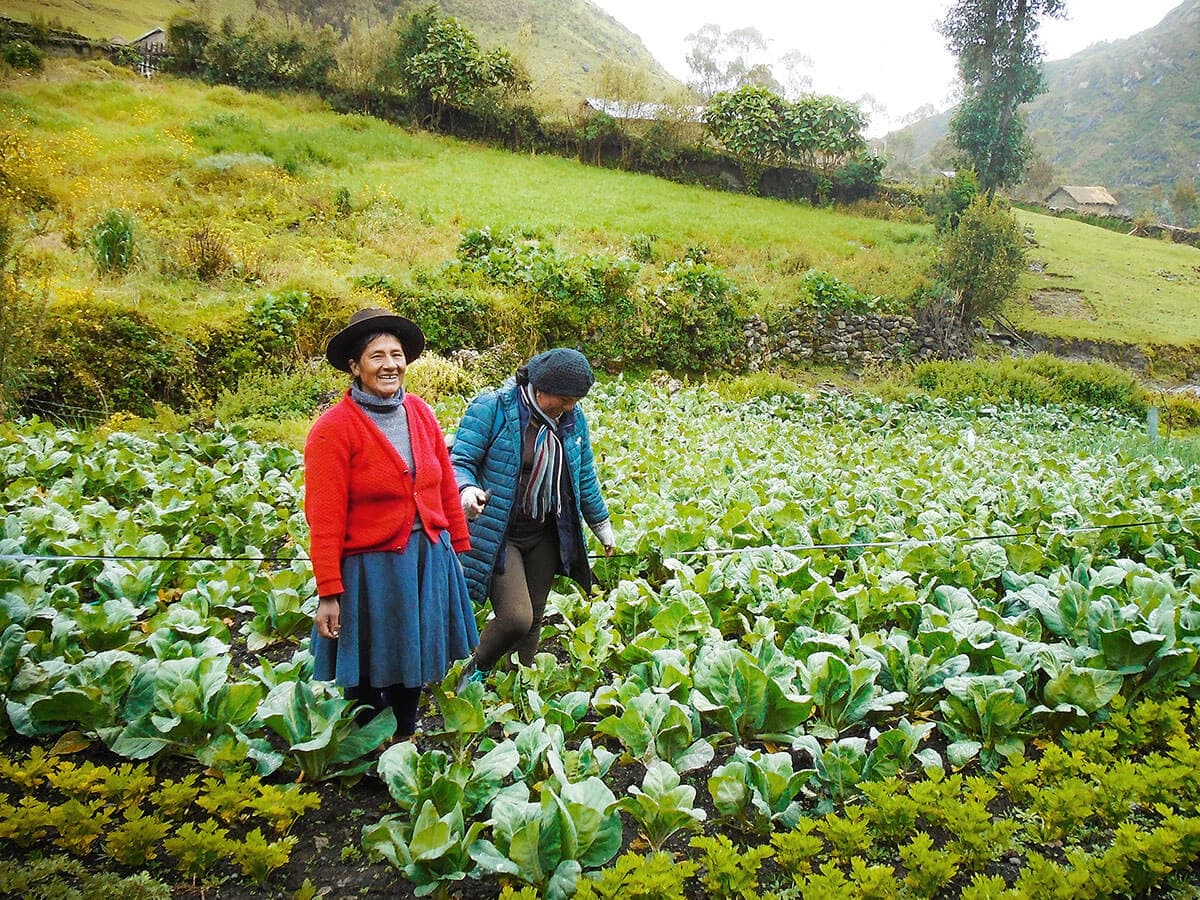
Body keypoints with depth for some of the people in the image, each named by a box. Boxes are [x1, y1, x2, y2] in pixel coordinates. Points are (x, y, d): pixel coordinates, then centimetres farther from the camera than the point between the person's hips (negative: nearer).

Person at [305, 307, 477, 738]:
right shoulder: (334, 428, -14)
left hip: (430, 558, 5)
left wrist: (459, 549, 10)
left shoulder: (420, 413, 2)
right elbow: (325, 520, -15)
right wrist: (329, 594, -14)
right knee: (369, 680, 11)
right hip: (371, 567, -5)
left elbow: (446, 488, 8)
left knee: (414, 669, 19)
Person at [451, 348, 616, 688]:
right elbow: (459, 462, -14)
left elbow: (584, 477, 15)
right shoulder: (492, 408, -15)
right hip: (498, 533, -6)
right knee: (516, 617, -16)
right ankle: (474, 673, 12)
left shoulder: (572, 418, 3)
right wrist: (467, 489, -37)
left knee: (534, 620, 12)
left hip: (544, 535, 6)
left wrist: (601, 525, 22)